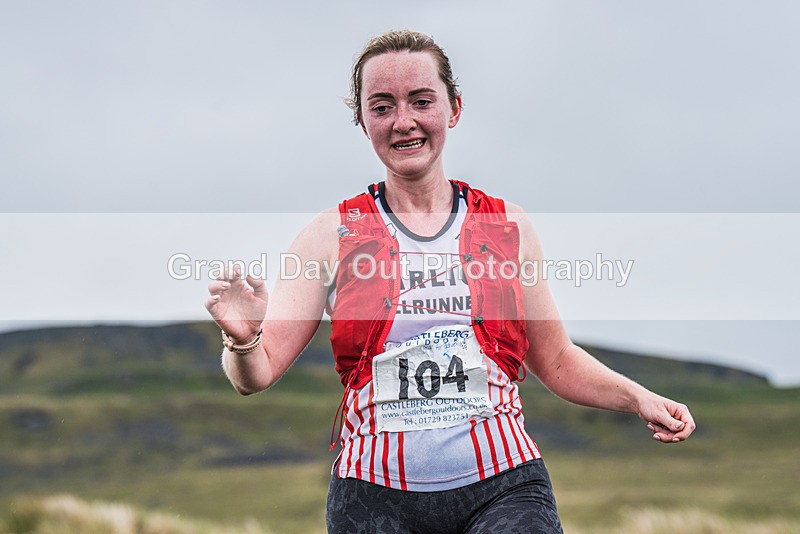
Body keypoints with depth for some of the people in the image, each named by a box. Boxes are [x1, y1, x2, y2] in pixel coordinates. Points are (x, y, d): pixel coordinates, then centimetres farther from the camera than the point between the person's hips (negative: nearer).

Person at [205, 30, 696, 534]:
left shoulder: (509, 228, 10)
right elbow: (258, 373, 1)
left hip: (504, 490, 0)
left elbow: (556, 359, 20)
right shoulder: (332, 236, 6)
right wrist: (243, 340, -21)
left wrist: (638, 398, 5)